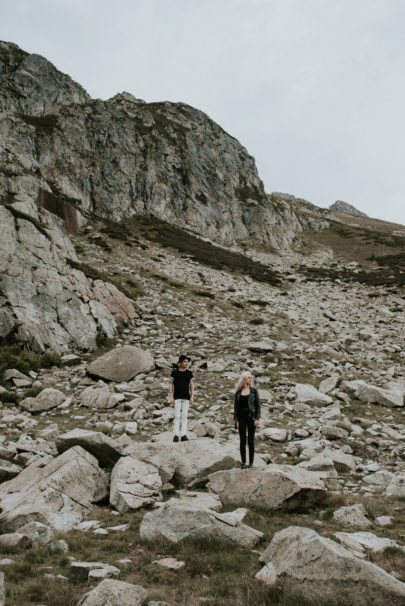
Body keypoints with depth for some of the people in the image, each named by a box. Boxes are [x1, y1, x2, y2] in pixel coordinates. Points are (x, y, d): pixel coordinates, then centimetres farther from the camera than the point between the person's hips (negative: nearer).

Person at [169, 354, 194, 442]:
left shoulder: (189, 372, 5)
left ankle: (184, 435, 1)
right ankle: (176, 435, -4)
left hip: (186, 397, 2)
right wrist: (171, 397, -5)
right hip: (177, 397, -2)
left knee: (184, 416, 0)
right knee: (177, 416, -5)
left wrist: (192, 397, -1)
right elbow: (171, 385, 2)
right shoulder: (174, 372, 0)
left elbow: (192, 386, 9)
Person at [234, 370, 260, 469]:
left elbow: (258, 405, 1)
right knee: (242, 441, 2)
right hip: (241, 418, 1)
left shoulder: (254, 391, 2)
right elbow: (236, 406, 6)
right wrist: (236, 420, 0)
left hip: (251, 417, -1)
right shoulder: (238, 392, 5)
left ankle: (251, 462, 9)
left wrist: (257, 418, -8)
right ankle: (243, 462, 9)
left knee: (251, 440, 2)